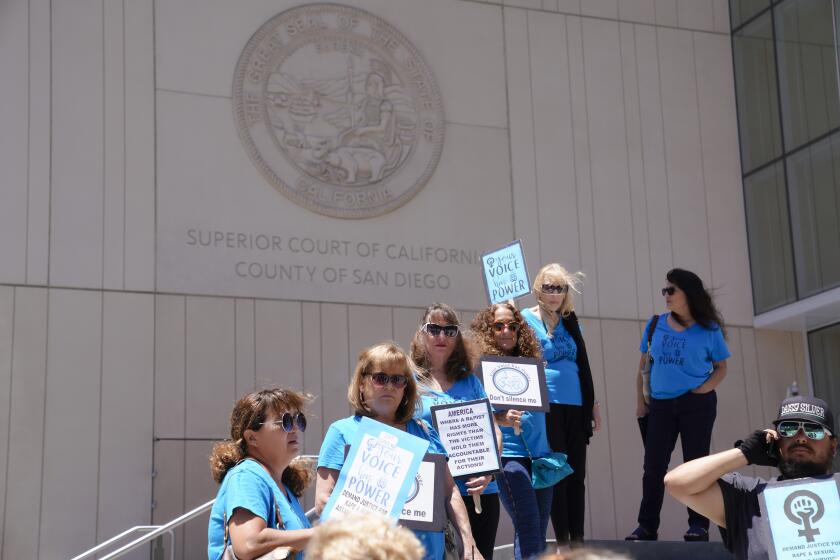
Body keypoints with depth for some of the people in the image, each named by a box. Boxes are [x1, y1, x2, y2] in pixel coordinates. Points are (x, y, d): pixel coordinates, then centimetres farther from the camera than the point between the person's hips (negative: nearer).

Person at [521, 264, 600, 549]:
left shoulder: (570, 321, 14)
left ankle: (578, 540, 13)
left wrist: (592, 403, 16)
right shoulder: (526, 319, -1)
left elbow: (583, 364, 18)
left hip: (575, 406, 5)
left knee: (577, 475, 6)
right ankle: (563, 541, 3)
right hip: (546, 405, -5)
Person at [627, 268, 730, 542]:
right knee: (654, 465, 0)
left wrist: (703, 389, -13)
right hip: (660, 404, 3)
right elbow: (644, 365, 11)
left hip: (697, 404, -3)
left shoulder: (709, 330, 0)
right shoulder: (655, 325, 7)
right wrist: (640, 401, 5)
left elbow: (721, 368, 5)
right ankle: (647, 526, 3)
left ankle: (698, 525, 5)